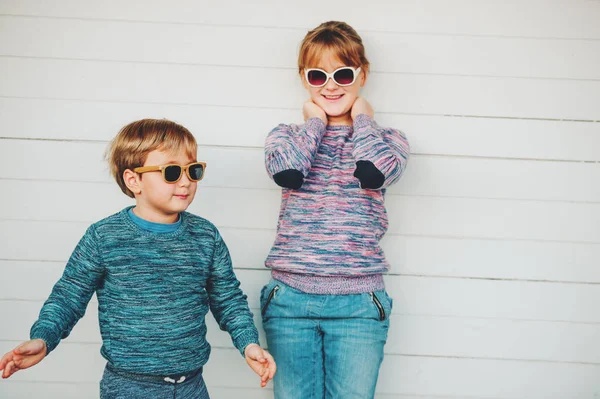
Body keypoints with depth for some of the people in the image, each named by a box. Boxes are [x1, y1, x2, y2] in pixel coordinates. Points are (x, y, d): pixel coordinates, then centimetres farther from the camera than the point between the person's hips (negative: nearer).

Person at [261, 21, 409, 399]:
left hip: (358, 303, 0)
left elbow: (373, 171, -18)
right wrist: (315, 121, 0)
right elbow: (287, 171, -16)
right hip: (291, 298, 1)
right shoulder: (288, 136, 8)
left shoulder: (387, 139, 7)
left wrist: (361, 118, 0)